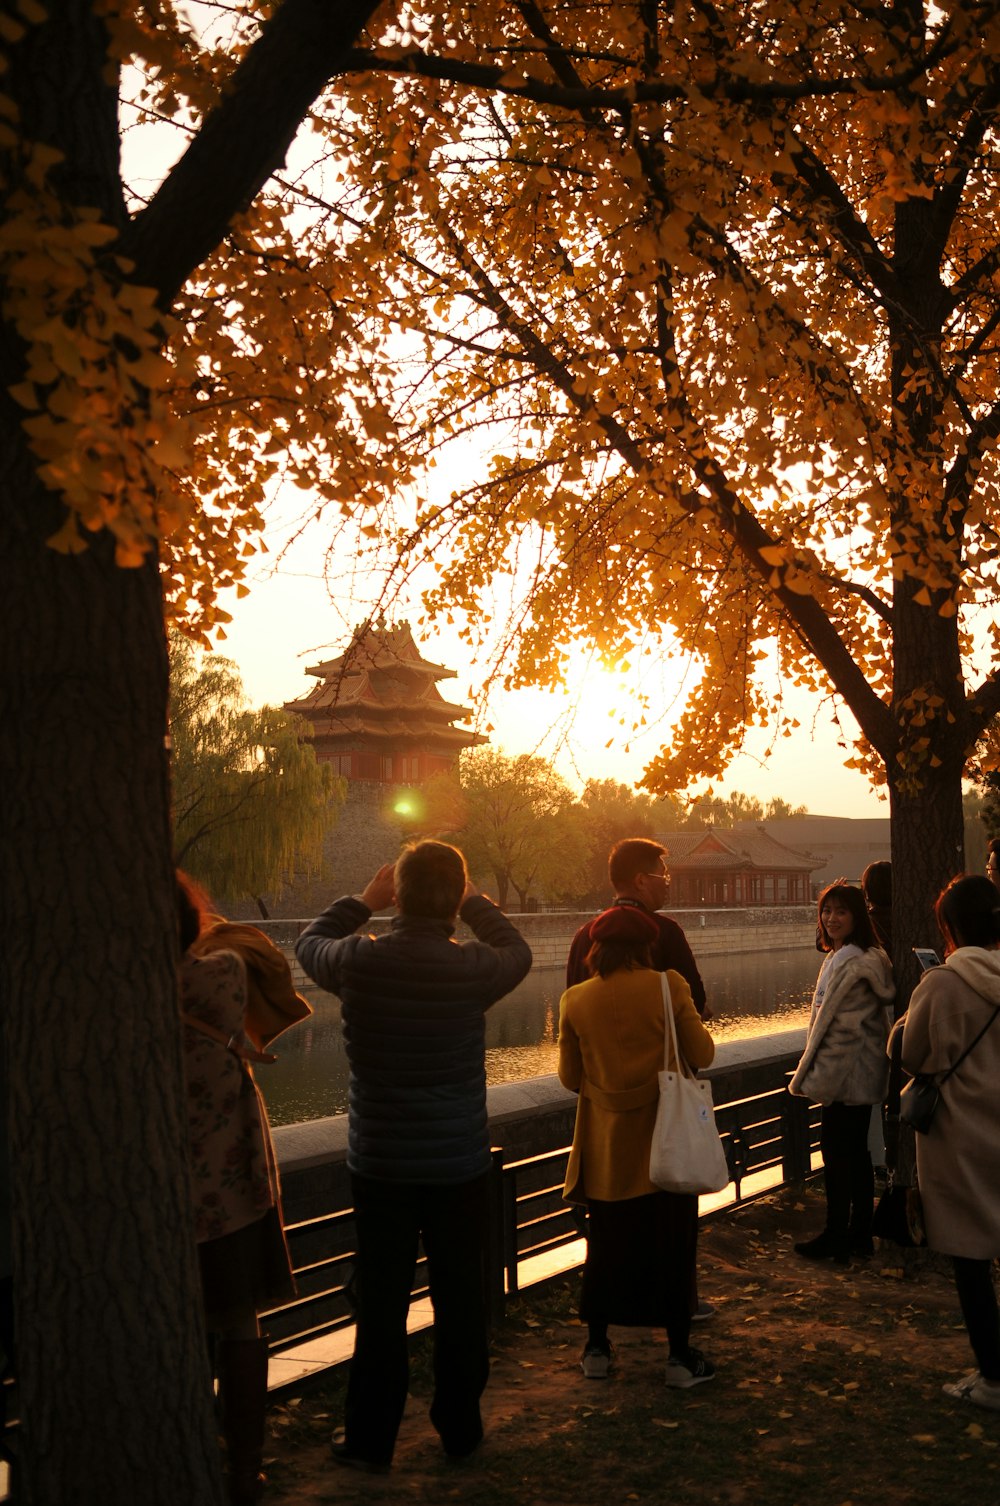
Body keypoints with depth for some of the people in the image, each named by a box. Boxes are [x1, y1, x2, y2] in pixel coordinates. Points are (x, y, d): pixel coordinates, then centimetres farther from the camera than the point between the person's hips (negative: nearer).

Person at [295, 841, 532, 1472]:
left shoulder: (359, 961, -14)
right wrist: (473, 901, 15)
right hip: (459, 1165, 0)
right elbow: (518, 952, 9)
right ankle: (460, 1428, 27)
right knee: (461, 1301, 14)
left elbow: (311, 943, 10)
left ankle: (371, 1439, 20)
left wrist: (364, 901, 17)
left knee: (381, 1304, 11)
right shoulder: (473, 968, -15)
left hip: (380, 1165, 1)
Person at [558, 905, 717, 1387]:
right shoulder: (668, 987, -12)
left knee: (606, 1245, 15)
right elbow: (702, 1054, -7)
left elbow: (570, 1078, 1)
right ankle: (680, 1355, 16)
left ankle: (597, 1349, 24)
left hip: (606, 1147, 2)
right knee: (672, 1246, 9)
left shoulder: (575, 1000, -5)